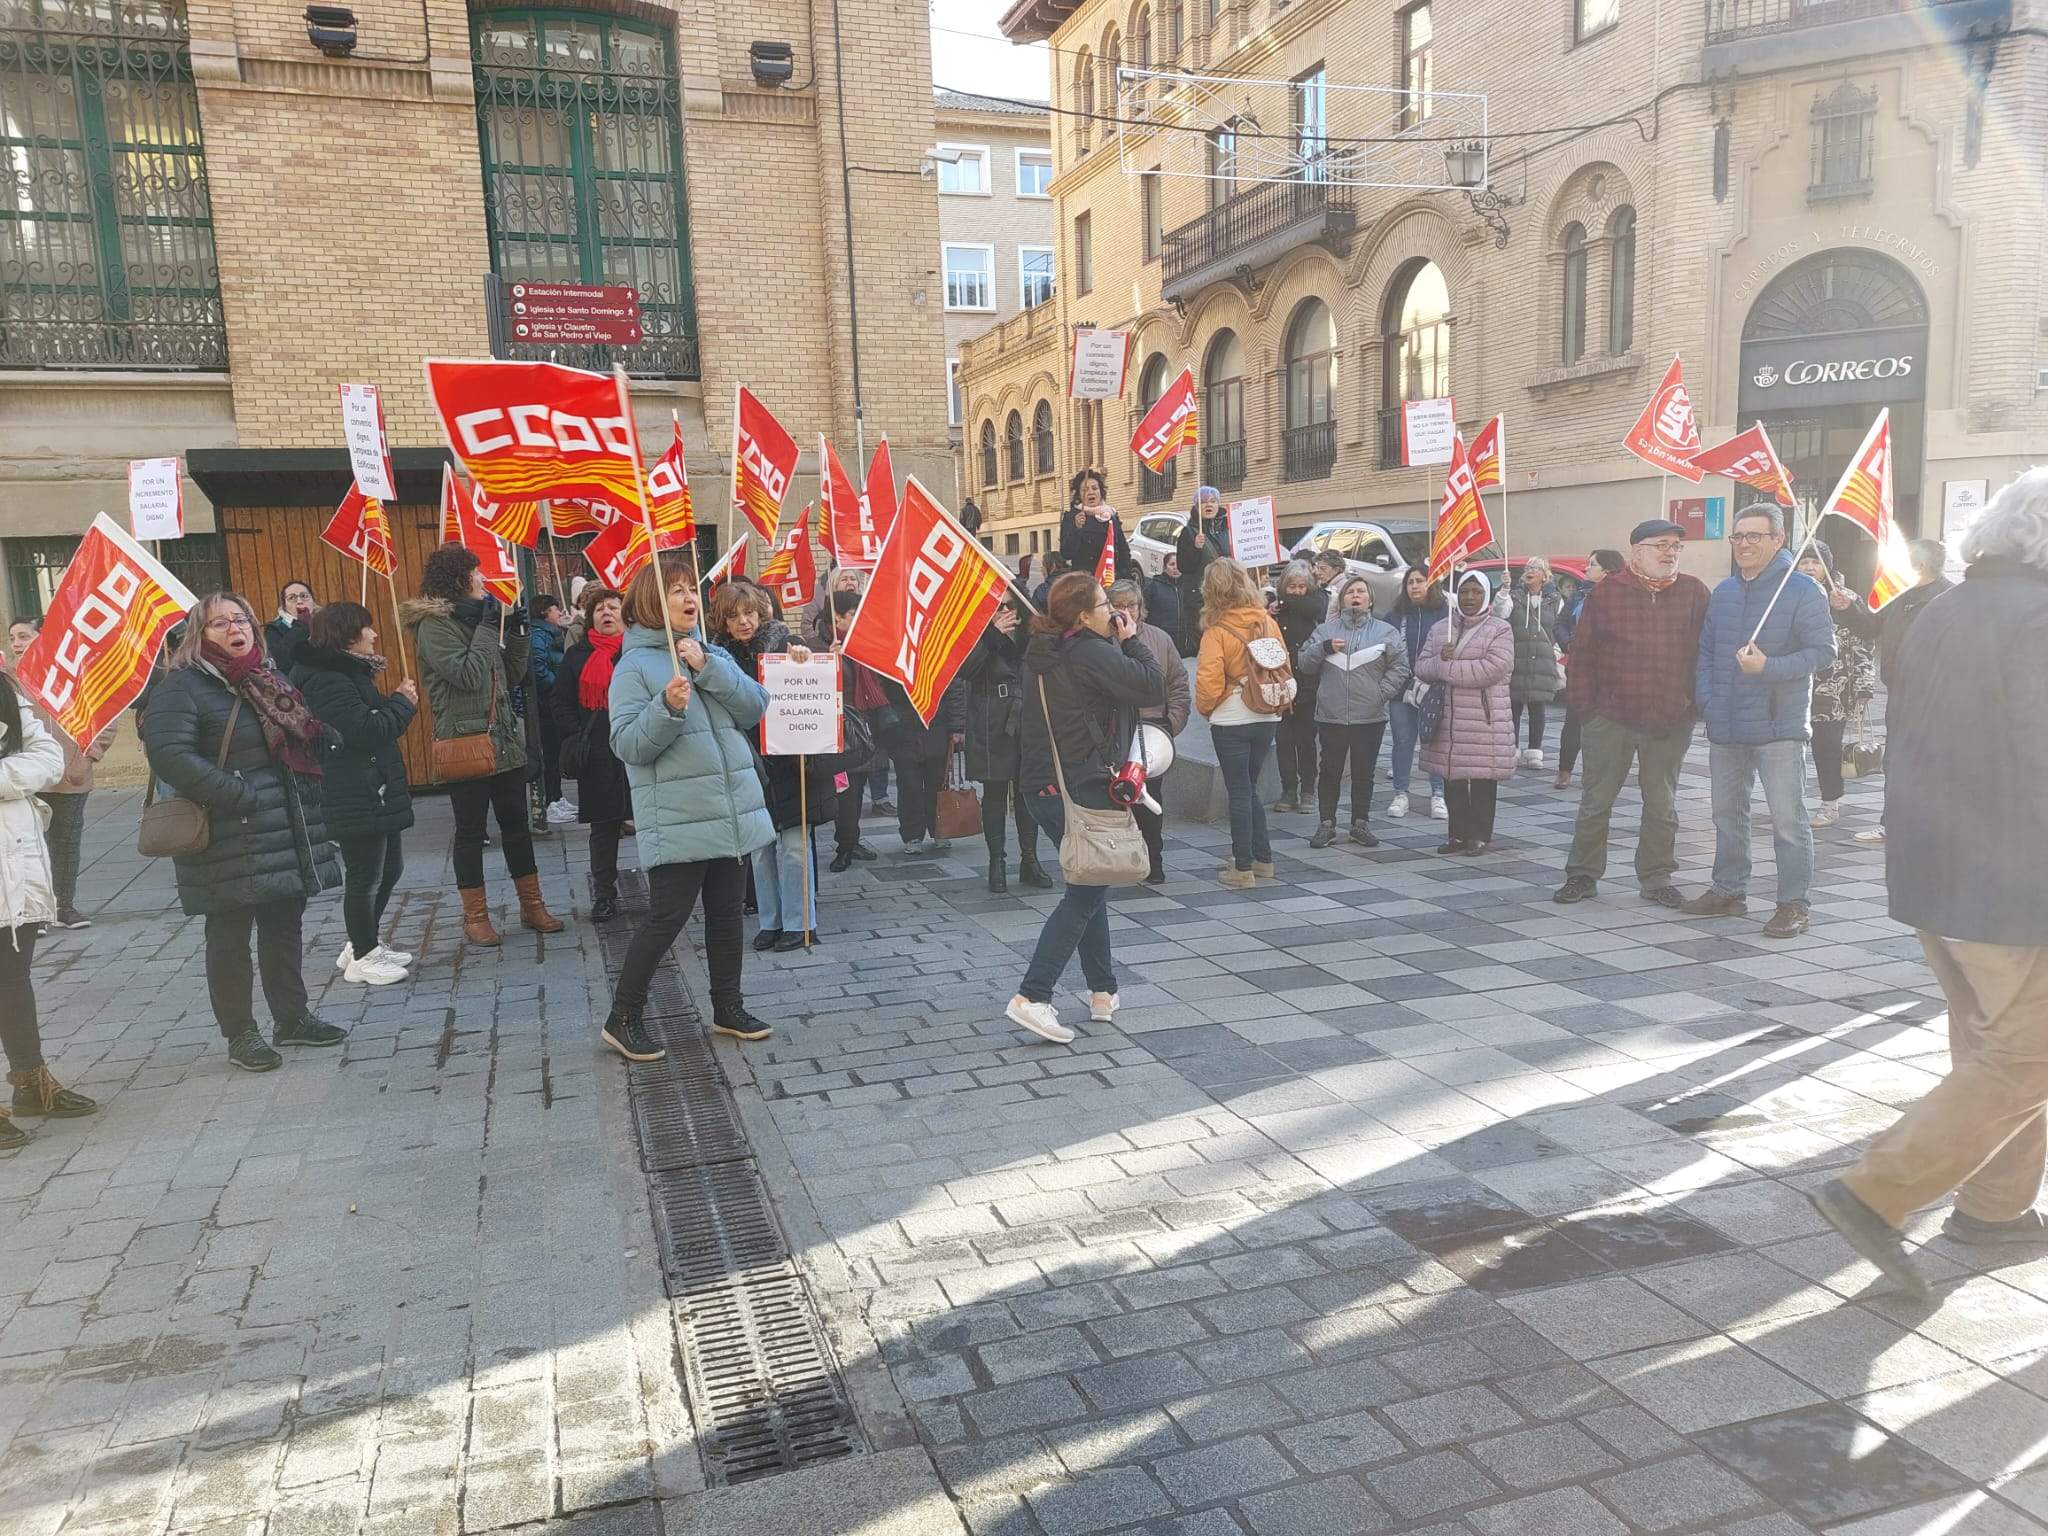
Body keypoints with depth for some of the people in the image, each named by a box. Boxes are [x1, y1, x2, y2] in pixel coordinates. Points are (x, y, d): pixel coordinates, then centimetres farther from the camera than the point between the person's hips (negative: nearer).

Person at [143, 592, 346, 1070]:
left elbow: (308, 740, 27)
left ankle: (292, 1017, 28)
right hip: (230, 839, -7)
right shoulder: (183, 685, -10)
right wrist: (239, 795, -22)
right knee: (230, 936, 3)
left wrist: (305, 795, 13)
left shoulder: (269, 680, 16)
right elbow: (168, 754, -22)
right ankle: (240, 1034, 13)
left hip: (288, 831, 7)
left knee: (285, 927, 15)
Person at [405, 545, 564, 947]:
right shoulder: (434, 625, -10)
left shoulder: (478, 616, 13)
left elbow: (513, 675, 14)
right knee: (471, 829, 2)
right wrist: (487, 627, -16)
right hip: (465, 742, -7)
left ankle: (532, 905, 20)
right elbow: (468, 674, -22)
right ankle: (475, 916, 13)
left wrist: (516, 630, 3)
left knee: (516, 823, 11)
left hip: (504, 739, 7)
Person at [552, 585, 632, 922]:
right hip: (598, 757, 2)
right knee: (603, 825, 8)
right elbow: (559, 702, 10)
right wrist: (576, 739, -3)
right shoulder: (577, 656, 10)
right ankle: (604, 895, 18)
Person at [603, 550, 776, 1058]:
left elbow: (756, 706, -1)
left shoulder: (712, 653, 12)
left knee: (727, 912, 13)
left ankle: (728, 1007, 28)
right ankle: (623, 1018, 12)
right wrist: (667, 707, -27)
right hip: (677, 821, -6)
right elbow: (627, 744, -12)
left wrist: (708, 668, -12)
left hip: (733, 811, 6)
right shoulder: (634, 664, -6)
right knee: (667, 917, -4)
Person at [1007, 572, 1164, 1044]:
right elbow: (1153, 689, -14)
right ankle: (1032, 996, -7)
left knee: (1089, 884, 18)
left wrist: (1119, 645, 11)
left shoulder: (1041, 652, 10)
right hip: (1080, 787, -9)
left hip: (1042, 784, 9)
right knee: (1086, 892, -1)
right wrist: (1132, 641, -2)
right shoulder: (1092, 653, -17)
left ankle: (1103, 992, 24)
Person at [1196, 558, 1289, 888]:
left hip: (1231, 721, -5)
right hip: (1267, 717, 5)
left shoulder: (1217, 631, -14)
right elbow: (1284, 666, 6)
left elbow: (1209, 681, -16)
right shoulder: (1268, 622, 0)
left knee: (1240, 791, 3)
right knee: (1249, 787, 19)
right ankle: (1263, 859, 23)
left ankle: (1243, 867, 7)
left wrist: (1206, 709, 3)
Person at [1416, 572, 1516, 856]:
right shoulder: (1440, 628, 15)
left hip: (1484, 719, -4)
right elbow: (1422, 667, 9)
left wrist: (1446, 667, -14)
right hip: (1447, 718, 5)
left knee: (1482, 780, 1)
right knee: (1452, 779, 8)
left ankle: (1479, 835, 11)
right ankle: (1458, 833, 19)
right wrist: (1440, 659, -15)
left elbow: (1493, 668, -17)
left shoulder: (1500, 629, -2)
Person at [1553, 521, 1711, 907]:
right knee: (1596, 800, 5)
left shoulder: (1694, 593, 4)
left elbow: (1706, 653, 7)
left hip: (1671, 723, 2)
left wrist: (1695, 705, 1)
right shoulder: (1606, 593, -1)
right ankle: (1582, 875, 17)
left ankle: (1656, 879, 22)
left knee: (1662, 805, 11)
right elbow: (1582, 655, -1)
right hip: (1611, 717, -2)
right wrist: (1583, 707, -6)